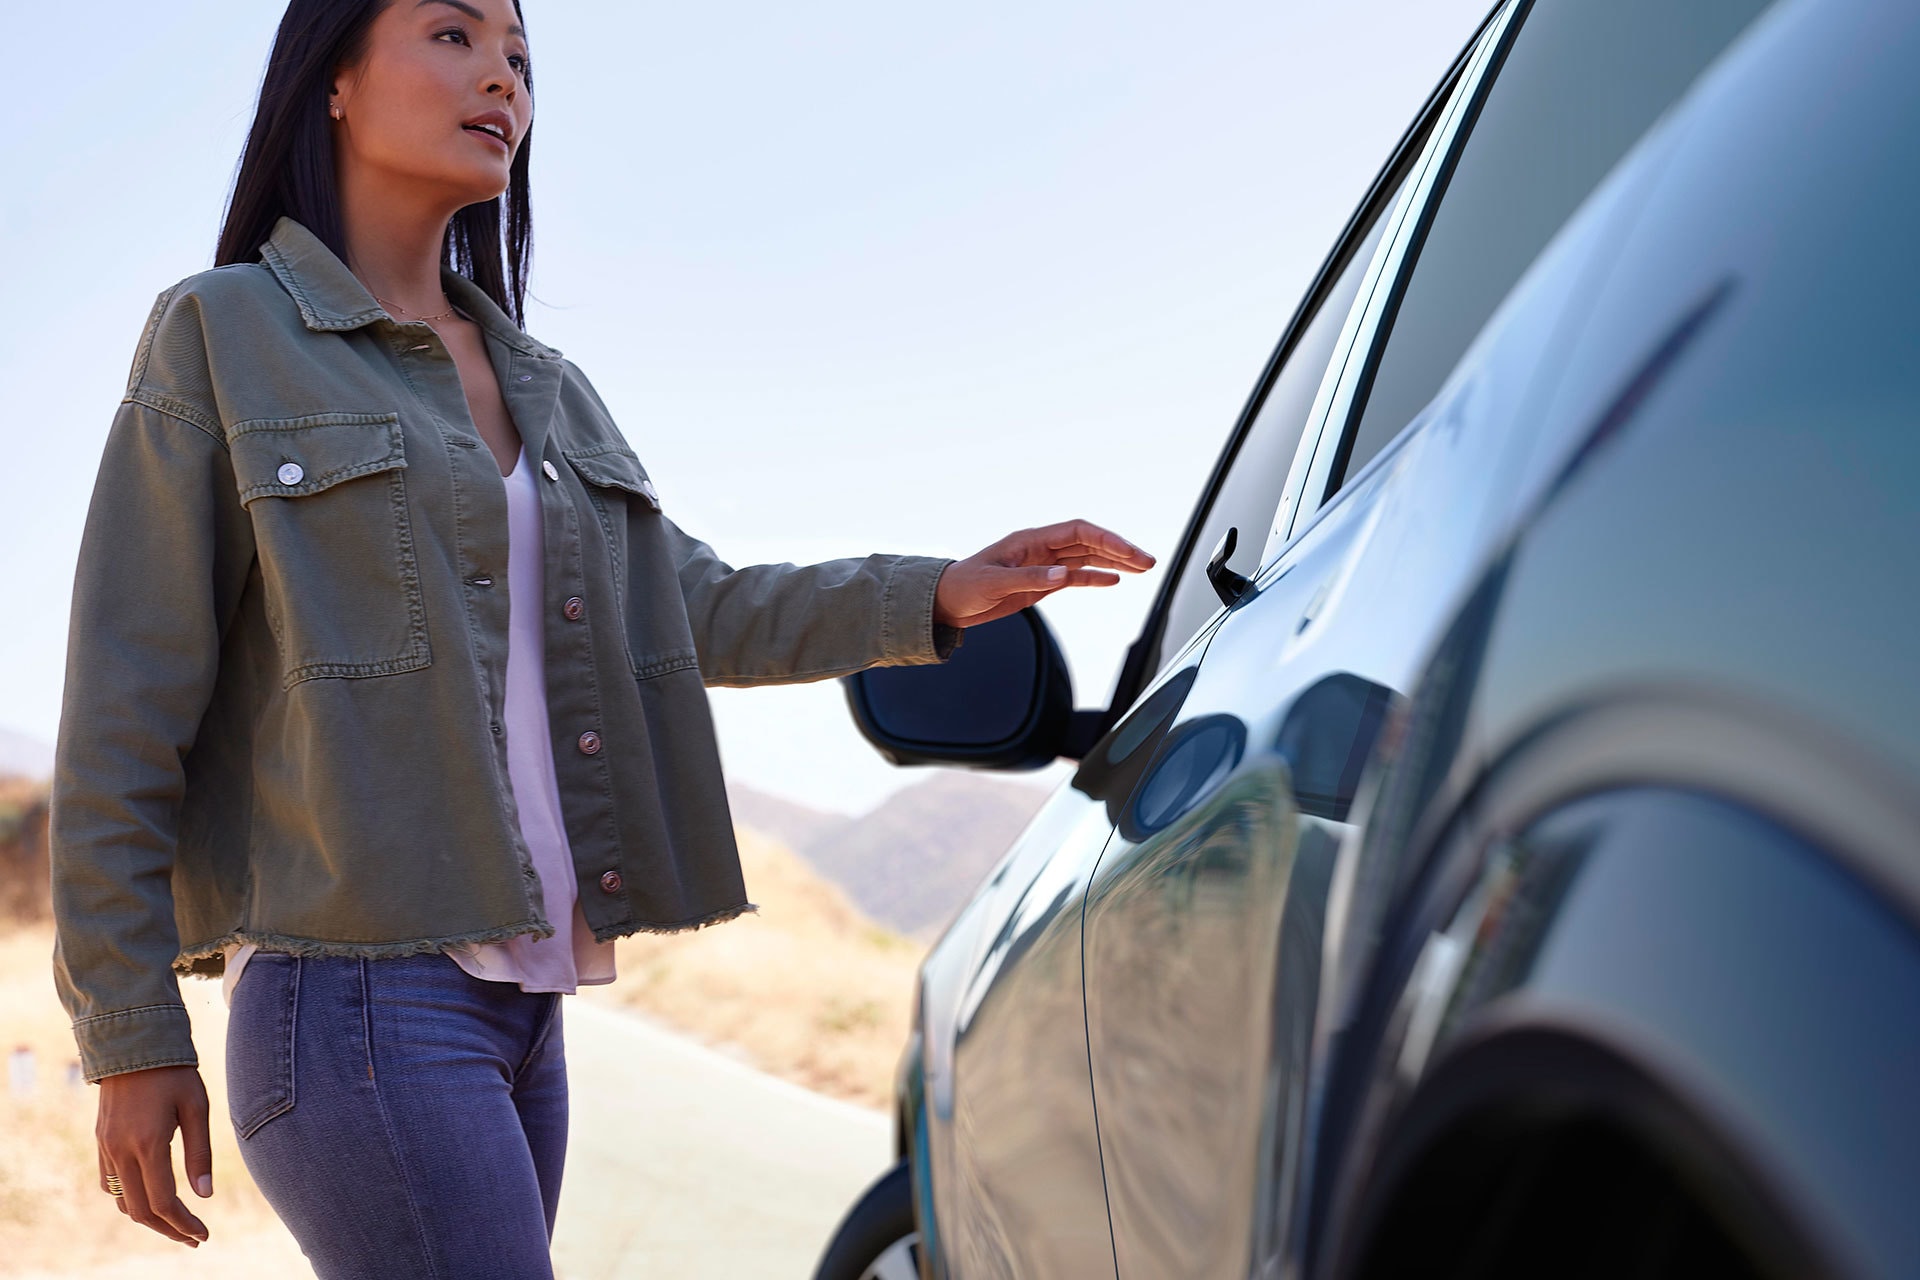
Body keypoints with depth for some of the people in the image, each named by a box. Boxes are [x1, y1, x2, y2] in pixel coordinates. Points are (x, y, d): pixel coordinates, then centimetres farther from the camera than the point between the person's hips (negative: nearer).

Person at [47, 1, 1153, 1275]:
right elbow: (126, 707, -3)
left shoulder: (551, 393, 21)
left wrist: (937, 596, 0)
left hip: (523, 996, 7)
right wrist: (130, 1038, -8)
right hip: (357, 991, -7)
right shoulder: (224, 335, 1)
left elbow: (699, 611, 16)